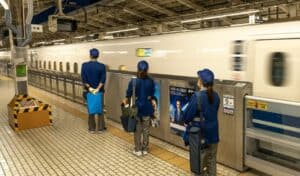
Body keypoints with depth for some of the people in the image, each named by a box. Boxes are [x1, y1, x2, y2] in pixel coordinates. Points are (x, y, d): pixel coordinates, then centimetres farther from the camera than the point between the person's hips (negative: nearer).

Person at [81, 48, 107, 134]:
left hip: (89, 90, 1)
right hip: (99, 91, 0)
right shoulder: (102, 66, -8)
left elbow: (83, 79, -10)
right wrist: (98, 88, -14)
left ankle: (92, 128, 15)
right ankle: (101, 127, 15)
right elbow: (103, 79, -14)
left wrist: (89, 87, -9)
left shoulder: (84, 65, -6)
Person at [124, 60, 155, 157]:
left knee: (137, 130, 11)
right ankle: (145, 149, 23)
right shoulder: (151, 81, -7)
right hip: (147, 108, 2)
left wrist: (125, 101, 16)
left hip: (137, 108, -2)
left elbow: (128, 95, -4)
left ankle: (138, 150, 18)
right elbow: (152, 95, 3)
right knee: (146, 129, 13)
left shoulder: (133, 81, -14)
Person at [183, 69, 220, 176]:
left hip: (199, 134, -5)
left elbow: (188, 114, -15)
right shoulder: (215, 96, -2)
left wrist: (187, 121, 5)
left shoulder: (197, 96, -21)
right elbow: (214, 113, 8)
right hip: (213, 133, 5)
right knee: (212, 159, 18)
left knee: (199, 161, 10)